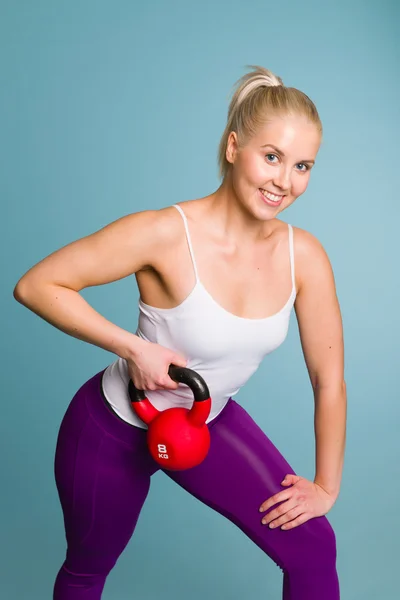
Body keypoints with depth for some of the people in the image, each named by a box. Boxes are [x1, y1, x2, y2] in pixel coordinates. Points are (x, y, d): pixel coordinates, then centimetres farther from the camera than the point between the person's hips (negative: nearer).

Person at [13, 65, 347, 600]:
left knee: (312, 549, -5)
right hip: (116, 427, -3)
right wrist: (132, 347, -29)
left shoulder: (304, 256, -17)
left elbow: (329, 381, -7)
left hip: (209, 422, 4)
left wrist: (326, 487, -1)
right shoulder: (167, 234, -31)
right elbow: (35, 285, -24)